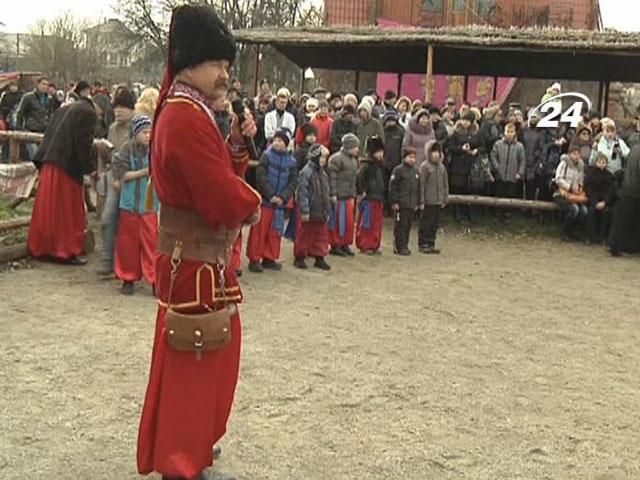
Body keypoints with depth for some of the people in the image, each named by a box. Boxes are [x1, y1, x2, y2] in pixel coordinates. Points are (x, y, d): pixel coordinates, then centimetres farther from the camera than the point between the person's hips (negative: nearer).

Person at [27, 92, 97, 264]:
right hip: (68, 167, -7)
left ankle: (43, 248, 20)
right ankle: (68, 251, 5)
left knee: (48, 207, 13)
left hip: (49, 164, 8)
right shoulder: (89, 113, -4)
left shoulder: (63, 110, 20)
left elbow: (48, 136, 18)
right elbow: (83, 143, -13)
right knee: (68, 210, 1)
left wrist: (43, 162, 19)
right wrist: (89, 169, -8)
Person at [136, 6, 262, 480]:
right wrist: (253, 203, -6)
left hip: (205, 257, 11)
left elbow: (222, 174, 14)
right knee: (192, 364, 1)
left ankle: (195, 441, 38)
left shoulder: (192, 113, 12)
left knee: (214, 354, 22)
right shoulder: (187, 118, -22)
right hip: (196, 264, -11)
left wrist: (238, 142, -1)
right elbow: (225, 200, -26)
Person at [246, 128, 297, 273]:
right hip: (264, 200, -4)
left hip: (280, 202, 4)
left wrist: (283, 197, -9)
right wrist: (271, 195, -14)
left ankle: (269, 258, 20)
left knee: (275, 231, 9)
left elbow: (293, 182, 4)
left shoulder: (291, 161, 6)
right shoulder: (267, 156, -3)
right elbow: (261, 177, -9)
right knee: (259, 230, -2)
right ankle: (254, 259, 4)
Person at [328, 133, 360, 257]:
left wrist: (353, 195, 21)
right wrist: (333, 194, -19)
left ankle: (345, 244, 22)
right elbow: (332, 177, -16)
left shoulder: (353, 160, 17)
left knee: (350, 221, 10)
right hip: (339, 197, -9)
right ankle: (335, 246, 6)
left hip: (348, 197, 9)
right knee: (338, 222, -3)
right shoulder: (337, 158, -12)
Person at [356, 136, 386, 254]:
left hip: (379, 199, 8)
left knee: (378, 223, 10)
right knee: (366, 224, -3)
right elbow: (358, 178, -23)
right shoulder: (367, 165, -12)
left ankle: (374, 246, 17)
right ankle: (364, 246, 3)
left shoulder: (380, 165, 15)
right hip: (368, 199, -8)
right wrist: (361, 192, -18)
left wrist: (382, 195, 17)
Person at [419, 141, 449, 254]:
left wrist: (445, 199, 13)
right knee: (426, 223, -2)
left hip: (438, 202, 6)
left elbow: (445, 184, 17)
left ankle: (431, 244, 18)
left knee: (435, 224, 10)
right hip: (428, 201, -6)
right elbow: (421, 184, -10)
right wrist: (421, 200, -14)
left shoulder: (442, 167, 11)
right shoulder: (425, 166, -7)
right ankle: (423, 244, 5)